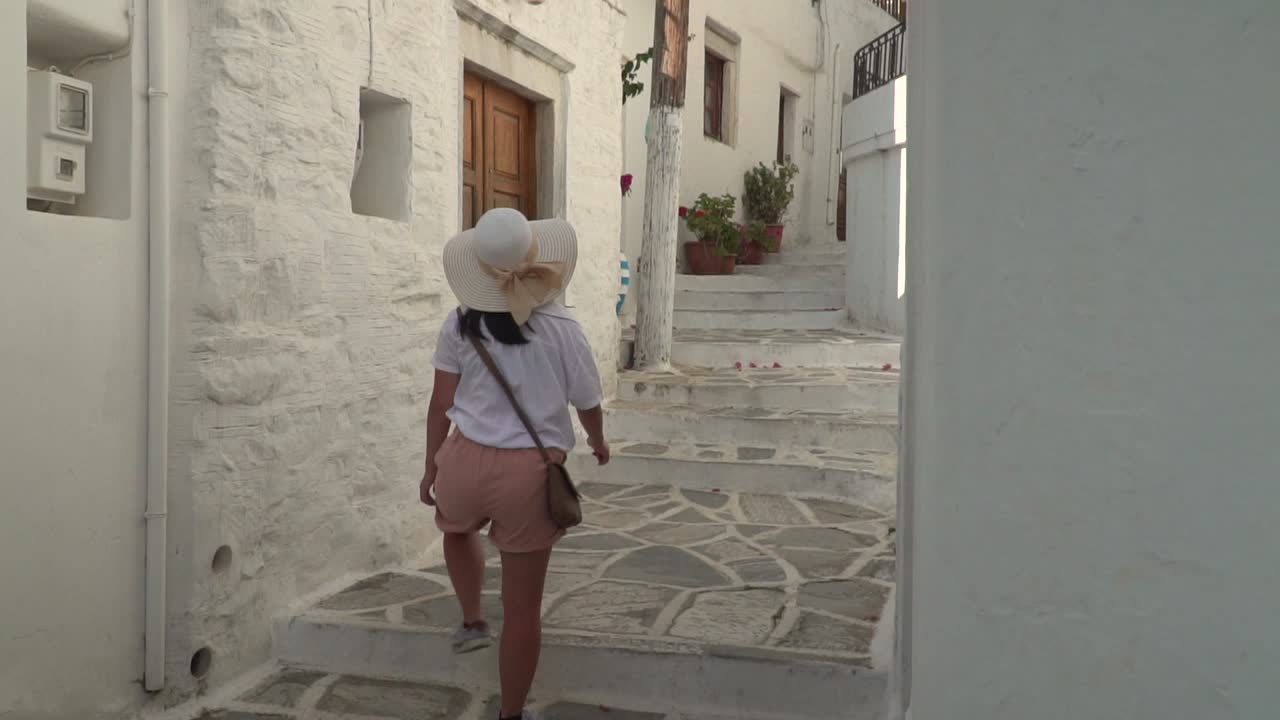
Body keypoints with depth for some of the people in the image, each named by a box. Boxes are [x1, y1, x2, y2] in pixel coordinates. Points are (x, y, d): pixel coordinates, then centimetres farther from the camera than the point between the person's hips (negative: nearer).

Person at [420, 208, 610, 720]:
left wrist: (432, 467, 15)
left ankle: (472, 621, 33)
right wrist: (598, 442, 25)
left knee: (456, 527, 40)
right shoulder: (560, 329, -7)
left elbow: (441, 403, 2)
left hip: (467, 461, 2)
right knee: (523, 608, 11)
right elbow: (587, 402, 4)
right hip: (531, 473, -2)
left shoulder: (460, 325, -2)